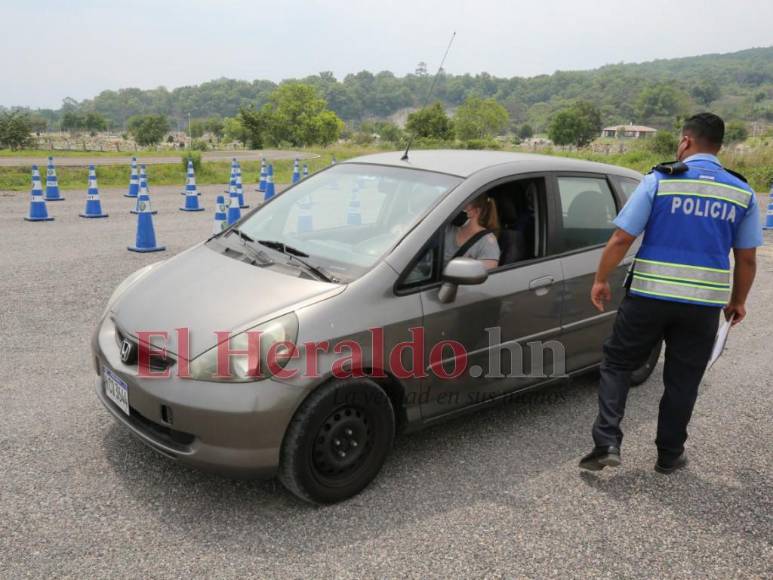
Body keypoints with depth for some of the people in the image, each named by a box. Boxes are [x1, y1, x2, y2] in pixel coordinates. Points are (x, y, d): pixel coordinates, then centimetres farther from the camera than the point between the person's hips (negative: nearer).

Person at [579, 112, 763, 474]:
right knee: (682, 381, 14)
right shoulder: (742, 192, 4)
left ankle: (607, 444, 2)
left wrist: (601, 280, 2)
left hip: (649, 295, -2)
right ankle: (669, 455, 25)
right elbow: (747, 258, 7)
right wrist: (738, 300, 20)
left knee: (617, 364, 11)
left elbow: (621, 238, -9)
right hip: (704, 303, 3)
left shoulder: (659, 181, -5)